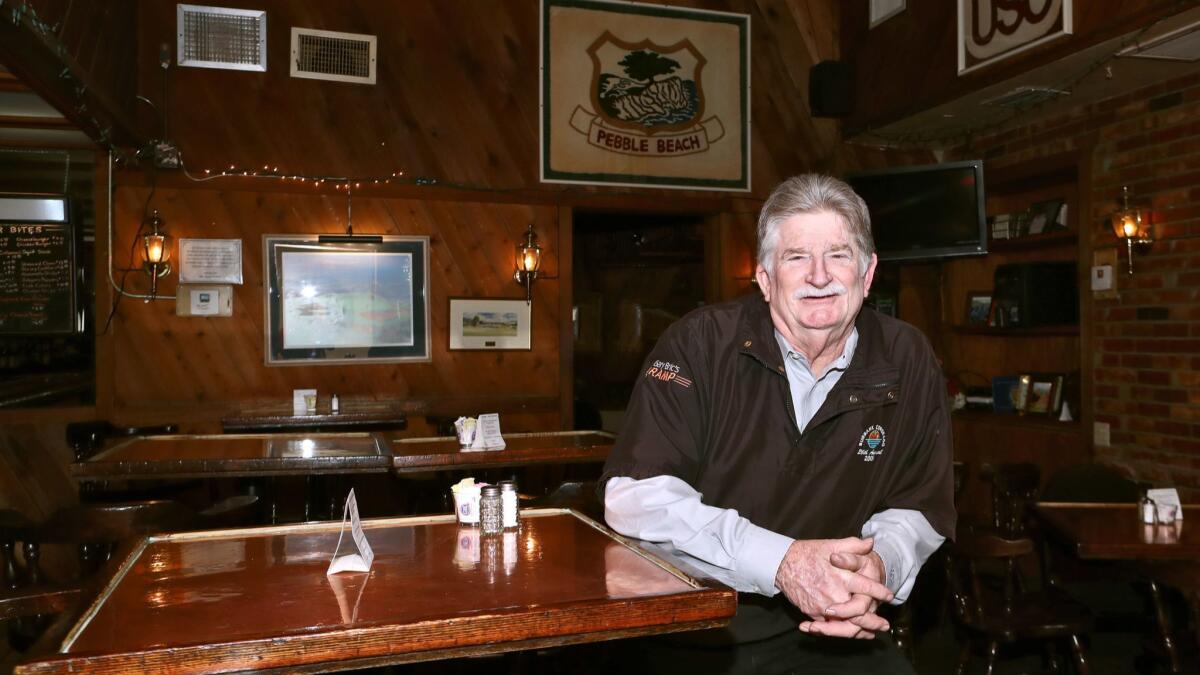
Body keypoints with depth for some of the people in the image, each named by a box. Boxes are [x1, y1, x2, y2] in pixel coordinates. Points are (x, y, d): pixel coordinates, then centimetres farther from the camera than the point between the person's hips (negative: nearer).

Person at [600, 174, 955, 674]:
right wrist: (781, 561, -26)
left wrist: (879, 563, -13)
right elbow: (635, 495, -17)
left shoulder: (908, 362, 2)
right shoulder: (699, 344, -10)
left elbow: (918, 508, 10)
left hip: (831, 634, 4)